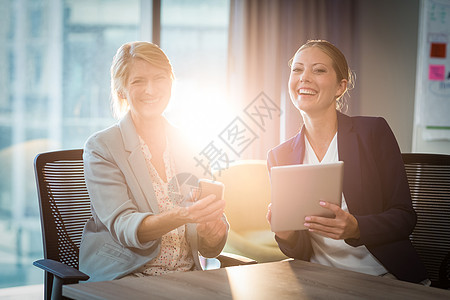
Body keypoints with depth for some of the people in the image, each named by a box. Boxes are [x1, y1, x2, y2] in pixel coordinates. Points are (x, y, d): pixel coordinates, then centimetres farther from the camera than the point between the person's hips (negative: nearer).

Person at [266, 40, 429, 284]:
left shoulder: (373, 132, 1)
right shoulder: (279, 156, 8)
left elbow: (404, 216, -2)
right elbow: (300, 251, 9)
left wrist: (355, 229, -21)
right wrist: (286, 236, -15)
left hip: (385, 279, -2)